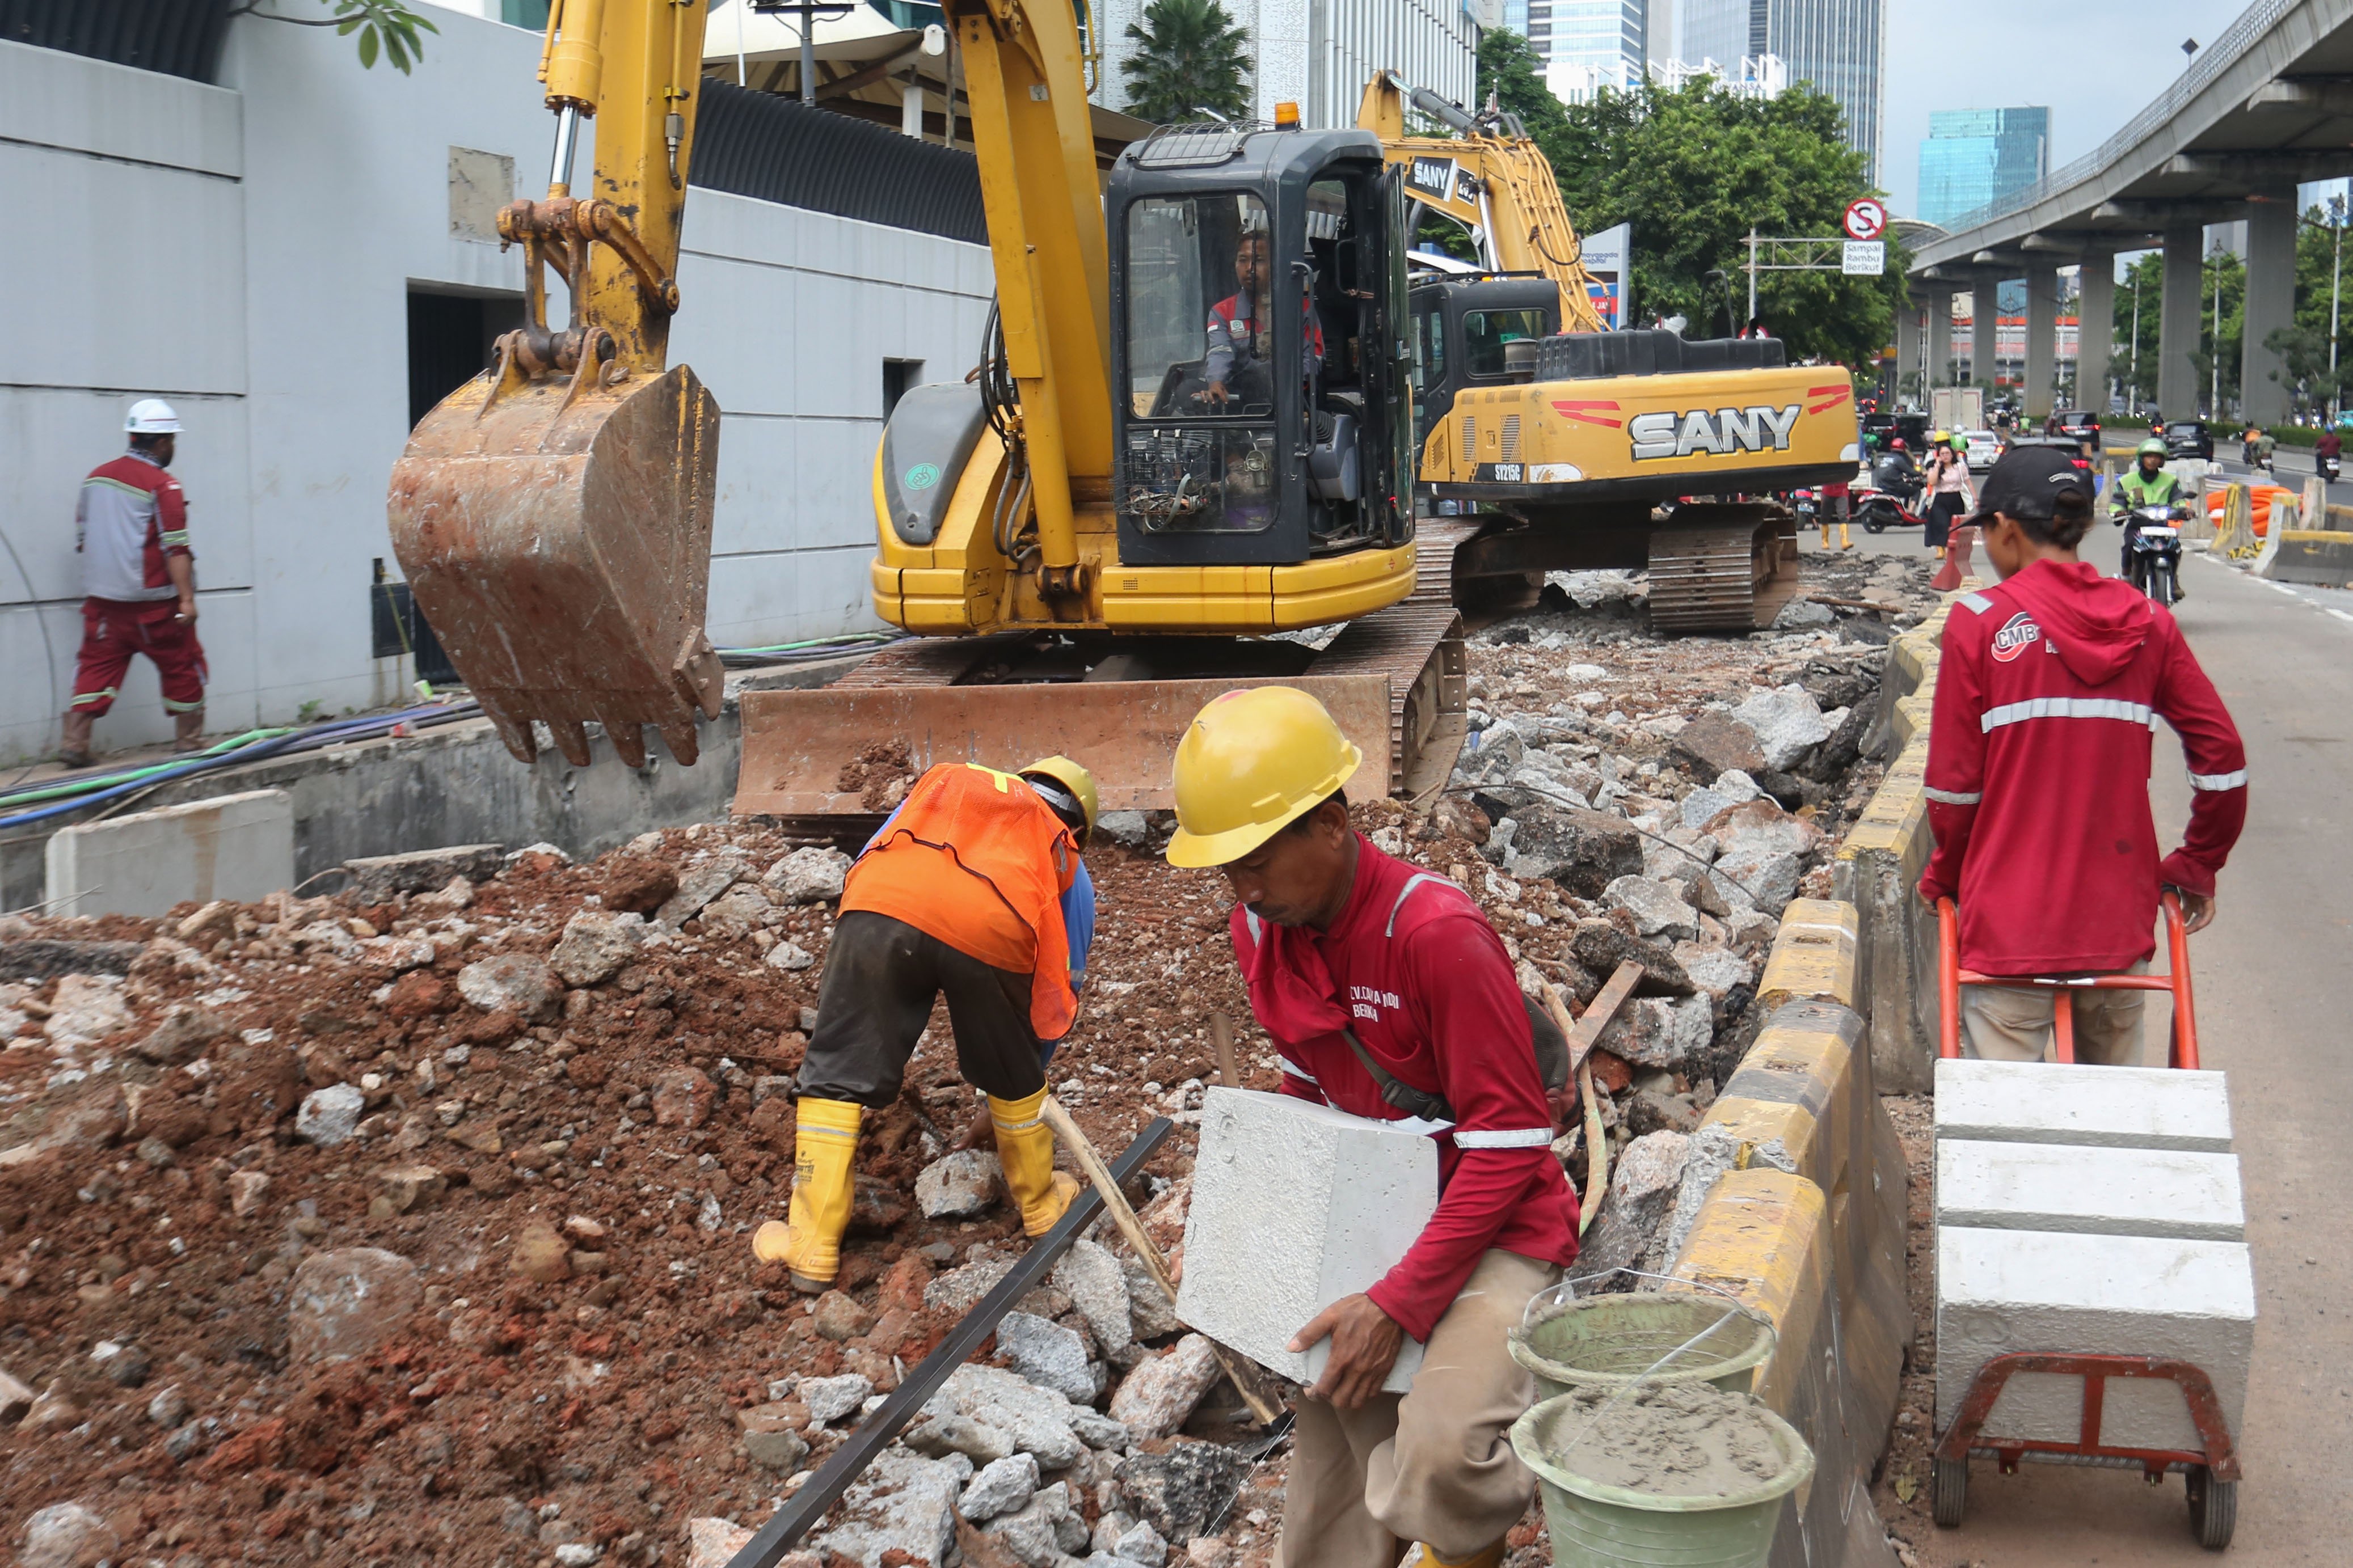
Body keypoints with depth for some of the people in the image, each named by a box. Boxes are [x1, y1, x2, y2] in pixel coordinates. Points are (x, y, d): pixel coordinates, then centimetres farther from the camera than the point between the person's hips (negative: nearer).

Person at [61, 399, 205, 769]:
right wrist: (187, 598, -17)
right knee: (182, 666, 8)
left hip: (101, 599, 6)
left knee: (97, 666, 10)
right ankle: (188, 742, 14)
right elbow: (176, 548, -16)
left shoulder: (96, 477, 9)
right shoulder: (163, 486, -11)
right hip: (152, 601, -6)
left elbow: (82, 538, 16)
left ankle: (74, 743, 3)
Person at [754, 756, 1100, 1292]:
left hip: (881, 906, 0)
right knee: (1013, 1079, 25)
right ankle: (1041, 1205, 42)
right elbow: (1063, 982, 37)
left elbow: (867, 863, 34)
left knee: (835, 1074, 13)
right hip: (993, 927, 0)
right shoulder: (1067, 862, 35)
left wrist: (841, 983, 42)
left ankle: (812, 1245, 14)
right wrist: (1035, 1064, 51)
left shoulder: (944, 780, 41)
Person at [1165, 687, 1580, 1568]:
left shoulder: (1436, 934, -25)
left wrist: (1400, 1303, -24)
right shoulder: (1260, 930, -2)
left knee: (1436, 1454, -29)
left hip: (1493, 1229, -7)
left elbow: (1508, 1142, -22)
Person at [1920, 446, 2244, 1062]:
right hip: (2120, 921, 4)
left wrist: (1943, 877, 11)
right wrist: (2197, 863, 16)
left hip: (2010, 925, -4)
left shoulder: (1980, 622, -7)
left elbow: (1954, 782, -5)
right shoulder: (2147, 623, 4)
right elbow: (2222, 754, 3)